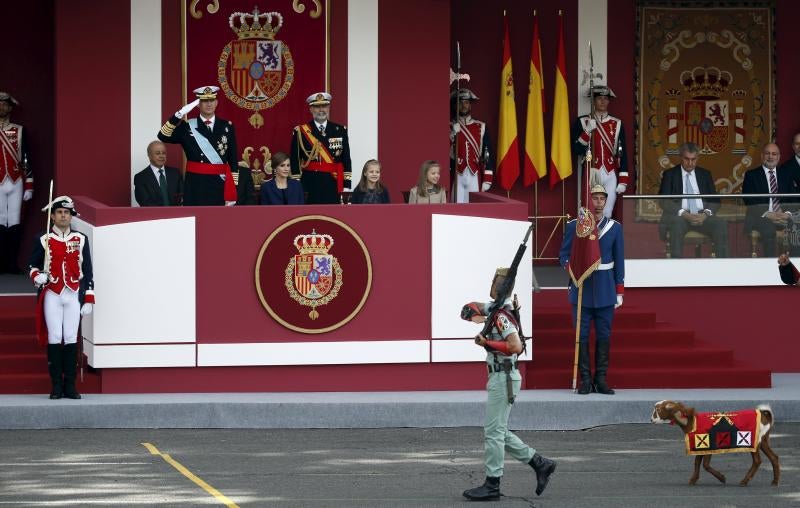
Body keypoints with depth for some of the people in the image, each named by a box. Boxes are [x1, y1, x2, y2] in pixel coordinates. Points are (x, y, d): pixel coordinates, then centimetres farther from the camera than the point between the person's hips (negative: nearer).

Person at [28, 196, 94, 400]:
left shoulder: (81, 240, 7)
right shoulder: (44, 241, 4)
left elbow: (87, 272, 8)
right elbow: (33, 265, 11)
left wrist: (89, 299, 4)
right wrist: (37, 276, -12)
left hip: (73, 295, 1)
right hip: (52, 295, -1)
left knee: (71, 339, -1)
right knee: (55, 338, -3)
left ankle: (70, 385, 3)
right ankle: (56, 385, 1)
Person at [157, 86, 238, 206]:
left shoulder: (227, 127, 7)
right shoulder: (187, 127, 3)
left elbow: (233, 160, 7)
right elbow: (163, 136, -10)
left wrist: (233, 190, 2)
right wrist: (178, 116, -22)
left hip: (220, 186, 1)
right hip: (195, 186, -1)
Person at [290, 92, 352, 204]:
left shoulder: (340, 131, 9)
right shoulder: (300, 132, 2)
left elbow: (346, 159, 8)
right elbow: (294, 161, 1)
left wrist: (346, 184, 1)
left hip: (333, 185, 2)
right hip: (310, 186, -2)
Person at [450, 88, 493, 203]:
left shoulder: (481, 128, 8)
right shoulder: (450, 128, 6)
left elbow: (488, 155, 5)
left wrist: (487, 180, -2)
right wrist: (453, 134, -15)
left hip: (474, 177, 1)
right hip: (456, 177, -1)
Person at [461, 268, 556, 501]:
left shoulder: (503, 315, -18)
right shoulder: (494, 308, 8)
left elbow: (515, 346, -28)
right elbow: (470, 308, 17)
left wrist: (487, 343, -19)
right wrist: (473, 314, -5)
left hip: (503, 379, -10)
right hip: (500, 378, 10)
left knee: (494, 432, -4)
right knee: (499, 432, 15)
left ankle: (492, 486, 1)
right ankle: (540, 464, 19)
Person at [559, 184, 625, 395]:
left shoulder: (615, 227, 6)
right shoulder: (573, 226, 1)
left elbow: (619, 260, 8)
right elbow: (564, 254, 5)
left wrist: (620, 291, 5)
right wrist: (571, 267, -18)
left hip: (605, 290, 1)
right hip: (581, 289, -1)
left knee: (604, 335, 3)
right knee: (582, 335, 0)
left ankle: (601, 379, 10)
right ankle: (585, 379, 5)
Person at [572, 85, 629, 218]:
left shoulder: (617, 124, 9)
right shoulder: (582, 122, 4)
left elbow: (622, 154, 8)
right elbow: (576, 150, -2)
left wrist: (623, 181, 2)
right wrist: (588, 131, -15)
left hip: (610, 175, 1)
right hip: (591, 174, -1)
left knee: (607, 215, -4)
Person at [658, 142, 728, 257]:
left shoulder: (705, 174, 19)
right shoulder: (670, 174, 11)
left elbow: (715, 200, 13)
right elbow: (664, 201, -1)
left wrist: (706, 214, -10)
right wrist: (684, 214, -17)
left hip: (702, 216, 3)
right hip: (679, 216, -3)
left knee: (721, 224, -28)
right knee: (677, 223, -38)